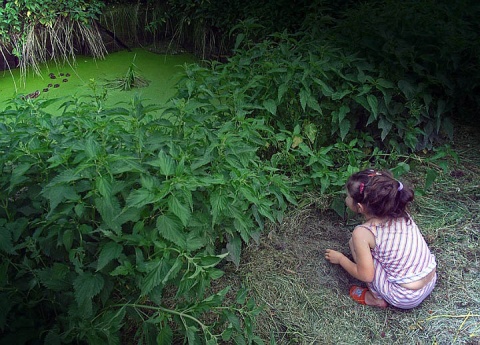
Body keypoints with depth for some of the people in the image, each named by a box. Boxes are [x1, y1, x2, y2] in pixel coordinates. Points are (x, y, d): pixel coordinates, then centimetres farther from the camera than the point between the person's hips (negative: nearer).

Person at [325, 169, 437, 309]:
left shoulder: (362, 233, -21)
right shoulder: (401, 213, -5)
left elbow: (366, 275, -14)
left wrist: (340, 259, 3)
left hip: (405, 299, -6)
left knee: (354, 242, -2)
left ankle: (377, 298, 8)